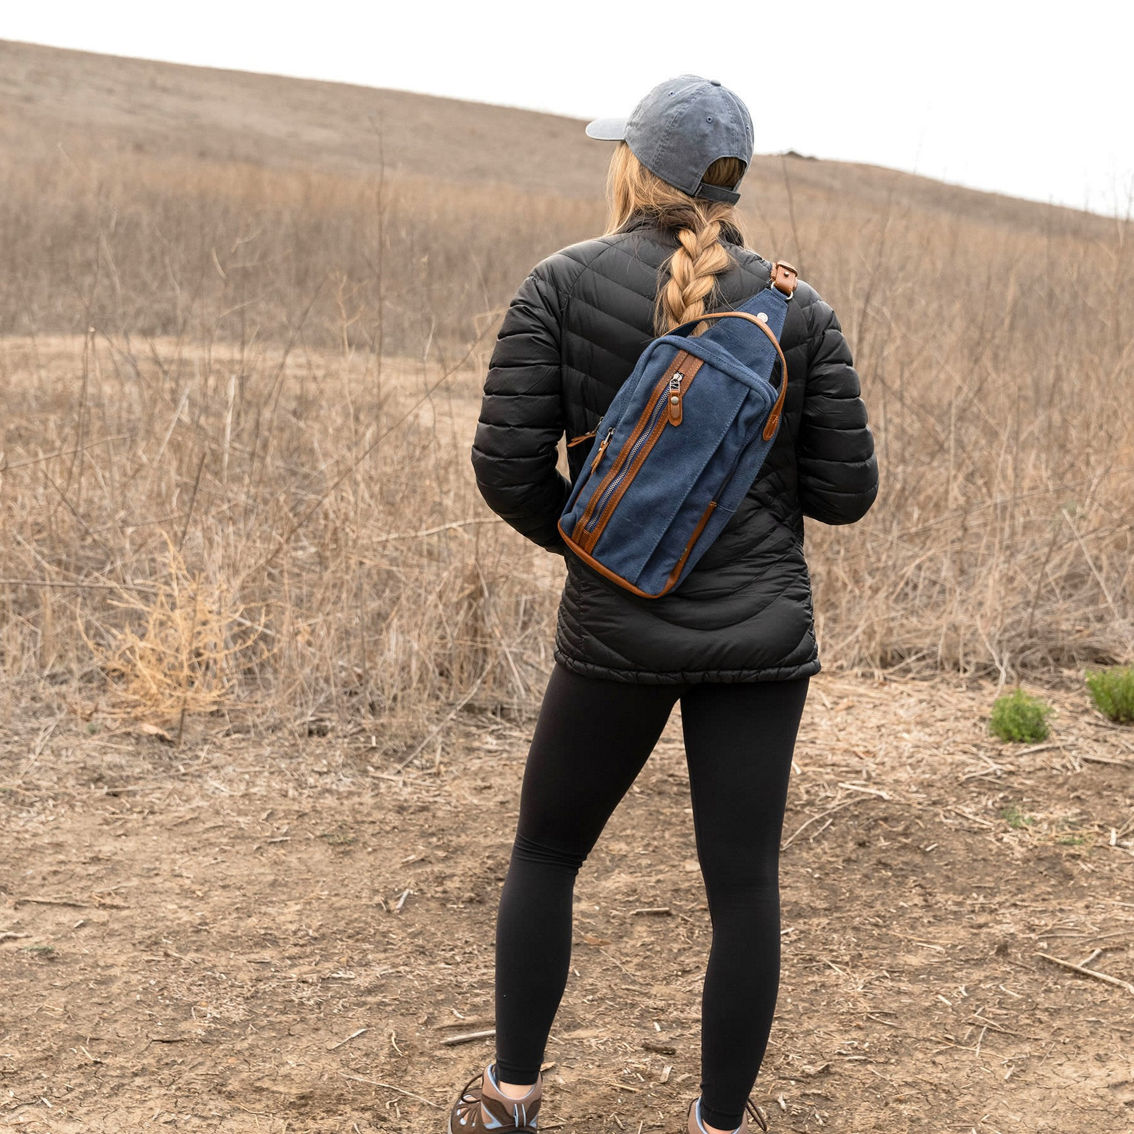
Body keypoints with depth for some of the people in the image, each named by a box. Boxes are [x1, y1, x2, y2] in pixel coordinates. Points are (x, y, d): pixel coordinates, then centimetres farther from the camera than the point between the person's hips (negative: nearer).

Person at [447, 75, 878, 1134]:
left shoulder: (565, 284, -7)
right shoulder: (798, 309, -1)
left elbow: (506, 463, -11)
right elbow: (844, 490, -1)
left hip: (615, 631, -1)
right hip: (761, 636, 1)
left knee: (545, 854, 18)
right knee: (744, 886, 8)